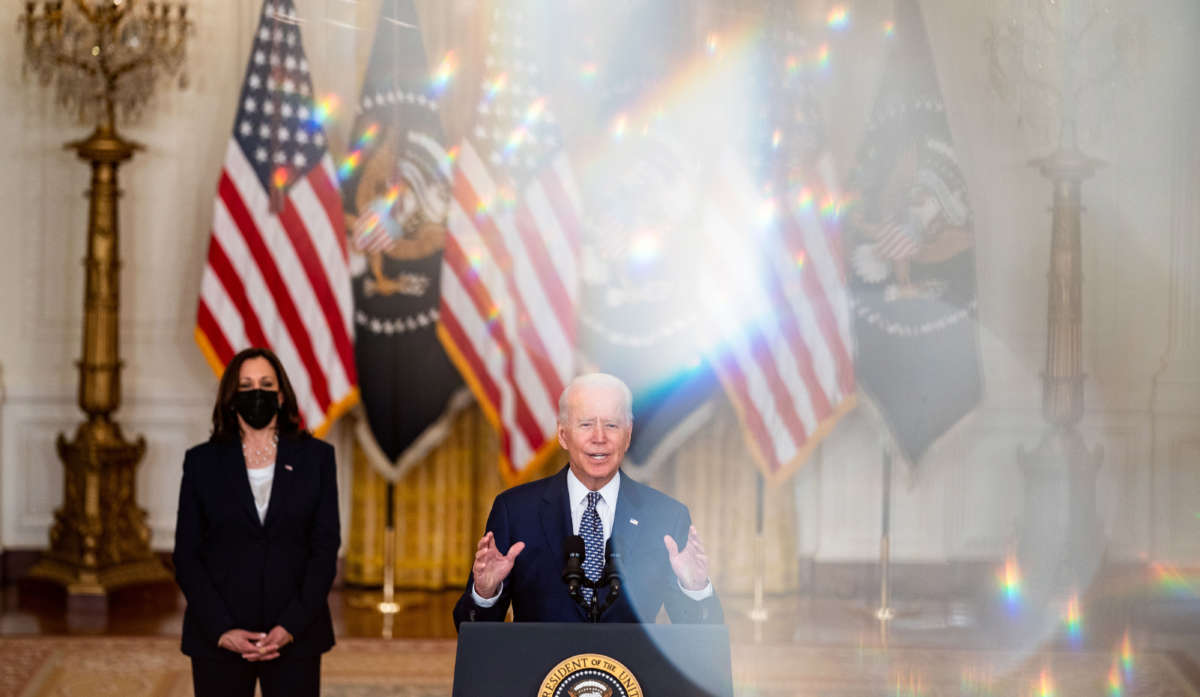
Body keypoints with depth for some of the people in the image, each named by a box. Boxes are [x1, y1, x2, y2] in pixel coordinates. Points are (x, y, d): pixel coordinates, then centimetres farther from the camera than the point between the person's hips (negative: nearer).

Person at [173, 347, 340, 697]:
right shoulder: (202, 461, 7)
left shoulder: (316, 457, 6)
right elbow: (186, 555, 3)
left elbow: (326, 548, 2)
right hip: (219, 639, 0)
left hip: (295, 637, 0)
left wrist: (291, 626, -9)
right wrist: (221, 630, -9)